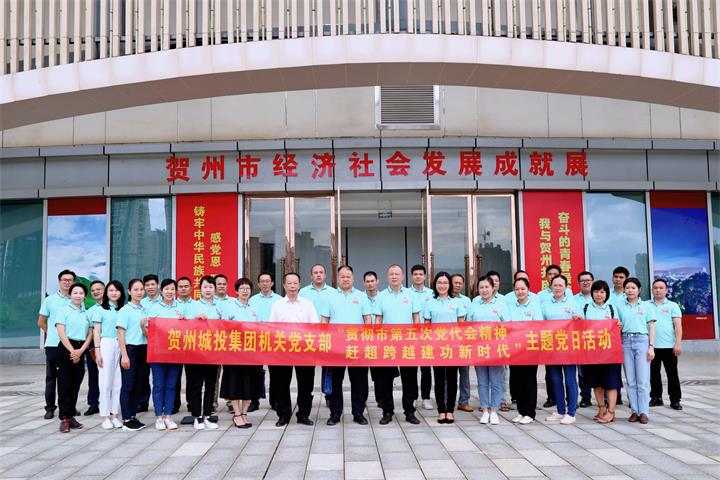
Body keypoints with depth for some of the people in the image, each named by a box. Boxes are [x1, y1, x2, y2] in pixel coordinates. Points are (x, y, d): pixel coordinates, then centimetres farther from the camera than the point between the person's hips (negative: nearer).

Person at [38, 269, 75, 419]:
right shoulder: (49, 300, 3)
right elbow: (41, 322, 9)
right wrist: (52, 334, 11)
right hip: (53, 345, -1)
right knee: (51, 377, 5)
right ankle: (50, 407, 13)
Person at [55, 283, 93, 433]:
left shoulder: (87, 313, 12)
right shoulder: (64, 311, 1)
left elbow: (90, 334, 7)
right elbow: (61, 333, -7)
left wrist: (80, 351, -6)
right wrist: (72, 351, -13)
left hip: (81, 350, 4)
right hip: (65, 349, -4)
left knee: (75, 385, 6)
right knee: (65, 384, -4)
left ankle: (71, 416, 13)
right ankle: (64, 418, -3)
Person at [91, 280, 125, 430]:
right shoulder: (100, 309, 3)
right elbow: (96, 331, 0)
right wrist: (97, 351, -7)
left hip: (120, 346, 3)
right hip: (106, 344, -3)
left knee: (118, 382, 3)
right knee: (106, 382, 0)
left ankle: (115, 415, 12)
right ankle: (105, 417, 7)